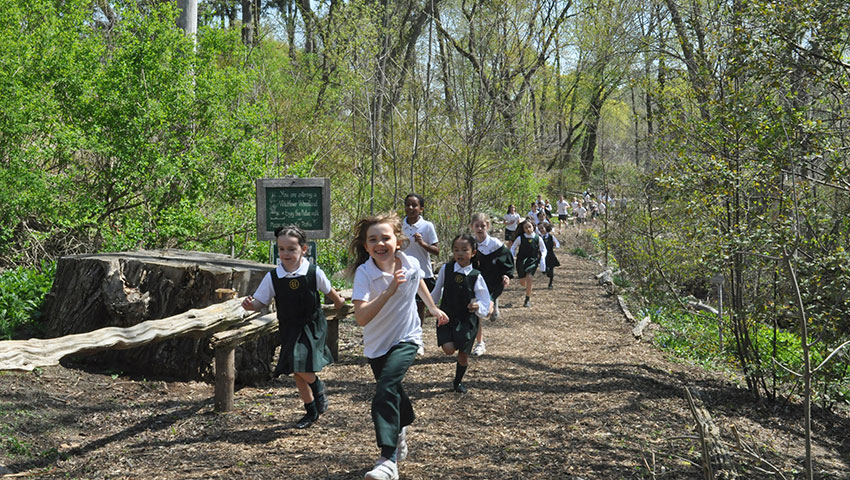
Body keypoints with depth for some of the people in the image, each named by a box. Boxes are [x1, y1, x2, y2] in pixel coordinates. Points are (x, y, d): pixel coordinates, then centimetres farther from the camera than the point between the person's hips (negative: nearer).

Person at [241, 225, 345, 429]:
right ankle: (311, 410, 29)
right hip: (289, 330, 3)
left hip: (312, 326, -3)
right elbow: (260, 301, -5)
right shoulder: (273, 277, -9)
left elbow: (328, 290, 7)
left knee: (302, 367, -21)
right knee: (297, 373, 10)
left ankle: (318, 388, 13)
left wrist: (339, 302, 25)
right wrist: (250, 305, -27)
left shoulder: (314, 272, -12)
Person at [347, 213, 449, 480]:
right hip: (376, 344, 1)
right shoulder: (364, 273, -24)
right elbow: (361, 318, -37)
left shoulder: (411, 264, -14)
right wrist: (389, 290, -46)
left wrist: (433, 308, 27)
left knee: (385, 391, -23)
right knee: (393, 391, 20)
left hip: (406, 339, -1)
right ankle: (401, 431, 53)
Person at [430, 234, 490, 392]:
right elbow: (437, 292, 12)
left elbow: (485, 300, -6)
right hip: (447, 317, 0)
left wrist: (478, 306, -28)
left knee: (463, 354, 5)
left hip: (467, 319, 0)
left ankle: (458, 381, 32)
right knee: (448, 349, -18)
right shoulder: (446, 269, -4)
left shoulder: (476, 276, -7)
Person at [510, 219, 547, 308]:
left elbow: (543, 250, 8)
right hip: (521, 260, 1)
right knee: (522, 282, 6)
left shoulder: (537, 238, -5)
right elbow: (513, 248, 5)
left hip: (533, 260, -1)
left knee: (529, 278, -18)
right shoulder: (520, 238, -7)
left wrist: (542, 258, -7)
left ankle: (527, 300, -2)